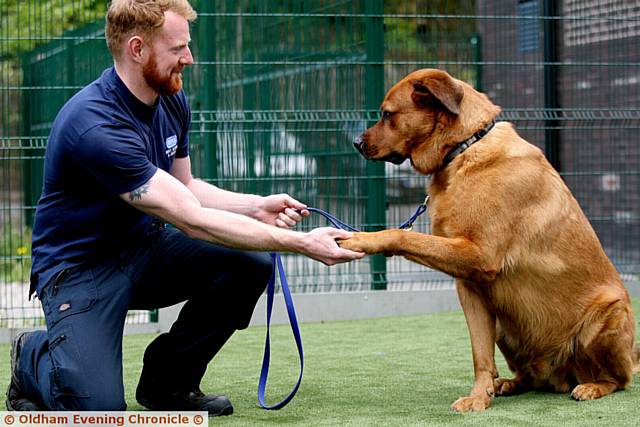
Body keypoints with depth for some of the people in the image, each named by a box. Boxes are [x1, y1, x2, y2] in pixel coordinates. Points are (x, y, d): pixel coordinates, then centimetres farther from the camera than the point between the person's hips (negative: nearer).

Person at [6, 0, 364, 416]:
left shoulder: (172, 102, -1)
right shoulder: (94, 127, -29)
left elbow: (186, 188, 14)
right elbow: (193, 221, -29)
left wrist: (257, 207, -5)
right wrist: (301, 244, -28)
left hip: (144, 247, 8)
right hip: (81, 267, -8)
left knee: (250, 266, -15)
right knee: (98, 407, -26)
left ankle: (168, 381, 5)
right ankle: (34, 358, 10)